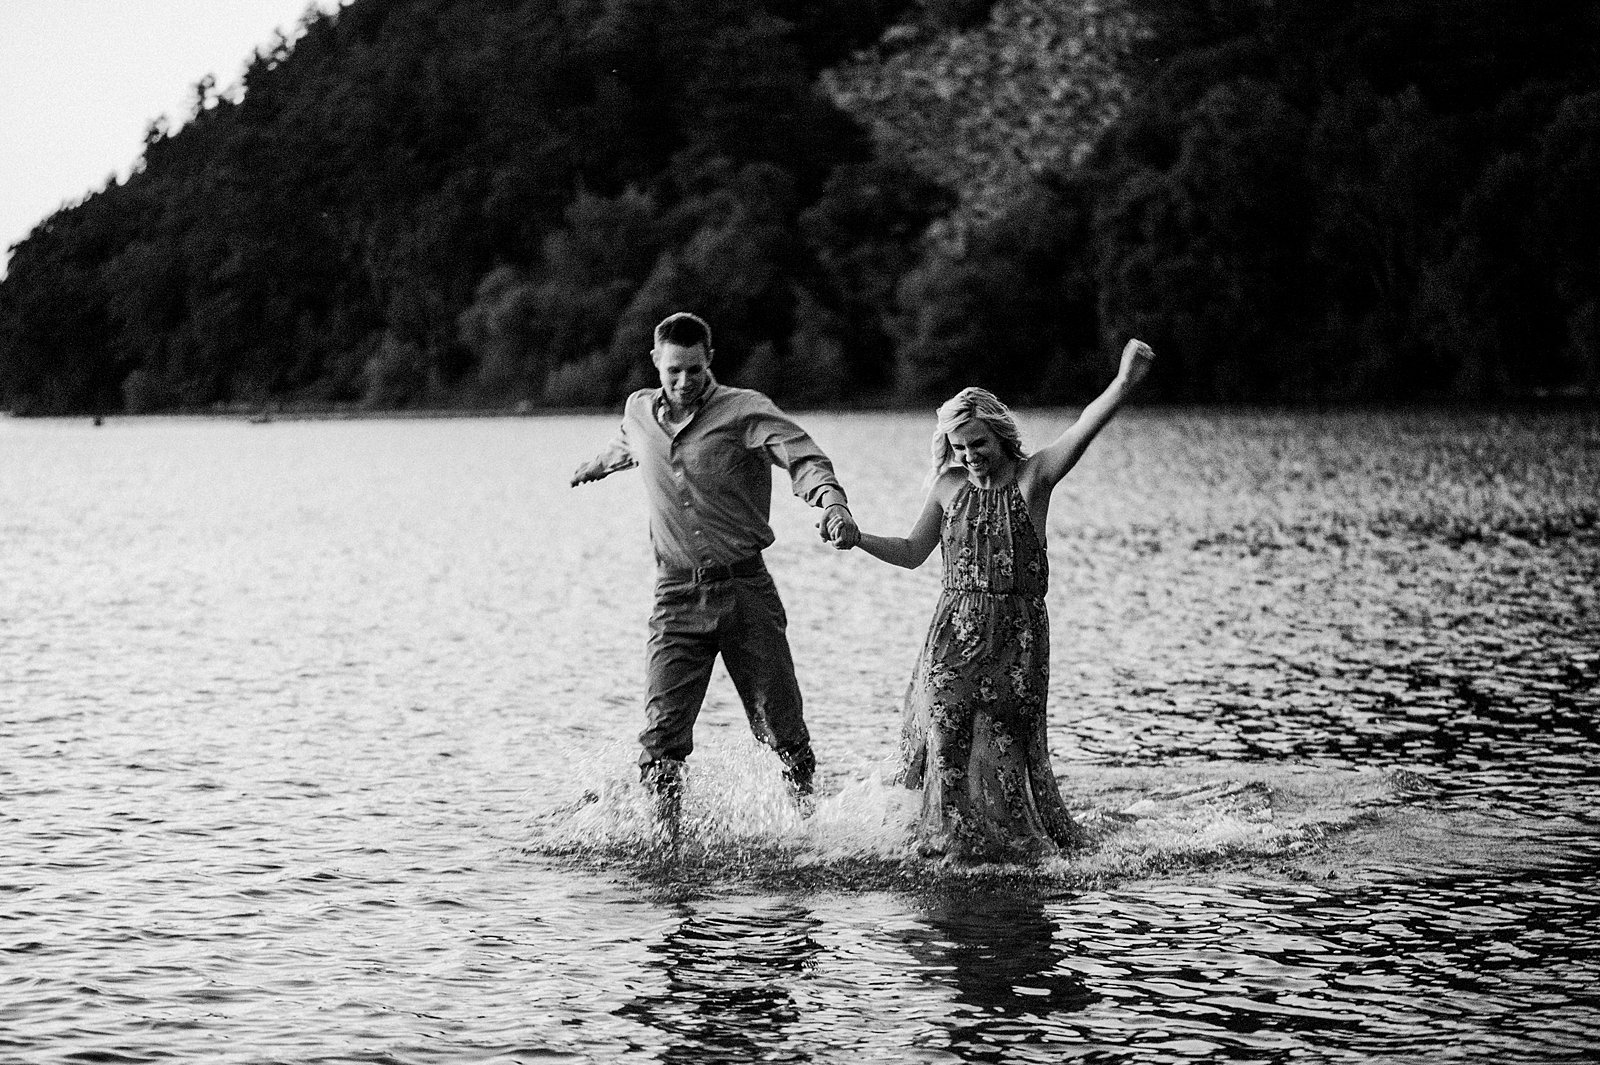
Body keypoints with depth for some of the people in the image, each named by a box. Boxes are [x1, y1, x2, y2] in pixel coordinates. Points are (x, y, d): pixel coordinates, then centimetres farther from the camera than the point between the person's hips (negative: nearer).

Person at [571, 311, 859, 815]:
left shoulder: (745, 410, -5)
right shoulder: (638, 412, 10)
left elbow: (801, 456, -20)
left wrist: (830, 500, -41)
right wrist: (597, 465, 57)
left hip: (746, 589, -2)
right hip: (678, 596, 3)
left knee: (780, 722, 0)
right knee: (663, 729, -11)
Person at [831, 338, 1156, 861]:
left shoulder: (1032, 477, -2)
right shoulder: (948, 486, 9)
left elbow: (1083, 429, -18)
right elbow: (912, 553, 19)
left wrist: (1122, 385, -33)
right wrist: (859, 539, 4)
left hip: (1016, 631, -3)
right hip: (955, 628, 3)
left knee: (1006, 742, -3)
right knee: (946, 741, -4)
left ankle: (1032, 844, 11)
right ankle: (953, 841, 4)